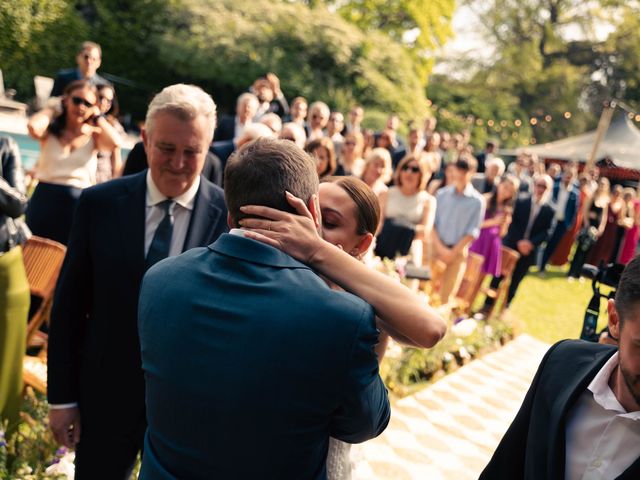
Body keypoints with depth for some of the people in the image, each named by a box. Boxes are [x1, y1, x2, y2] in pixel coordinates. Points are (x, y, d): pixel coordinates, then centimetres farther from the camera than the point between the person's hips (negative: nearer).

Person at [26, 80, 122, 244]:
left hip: (78, 202, 0)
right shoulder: (50, 130, 4)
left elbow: (115, 143, -17)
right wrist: (50, 110, 0)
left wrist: (97, 116, -3)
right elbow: (34, 128, -20)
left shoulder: (94, 135, 4)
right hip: (45, 198, 0)